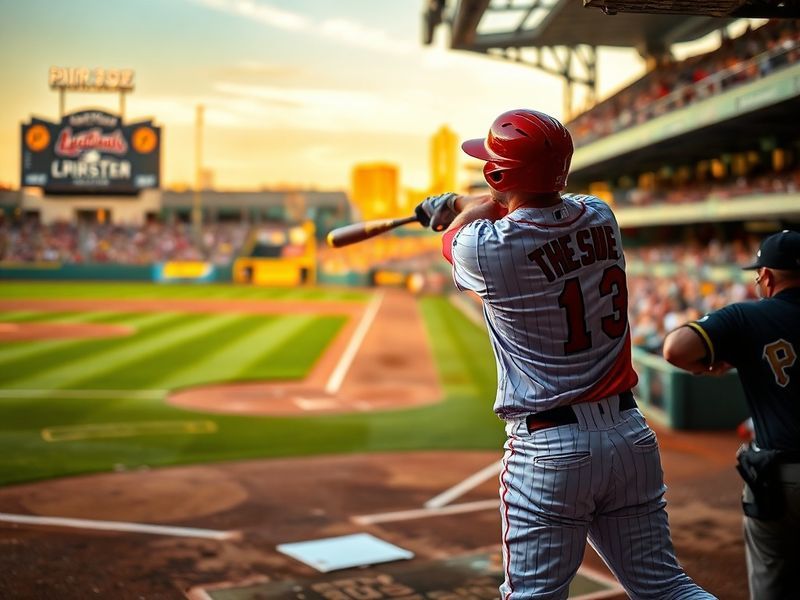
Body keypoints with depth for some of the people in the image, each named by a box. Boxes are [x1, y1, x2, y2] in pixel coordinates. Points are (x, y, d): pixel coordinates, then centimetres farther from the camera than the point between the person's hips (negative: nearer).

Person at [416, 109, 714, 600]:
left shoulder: (483, 248, -13)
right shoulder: (601, 217, 3)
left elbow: (454, 233, 12)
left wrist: (460, 211, 33)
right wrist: (453, 203, 37)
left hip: (549, 449, -5)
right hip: (632, 435, 6)